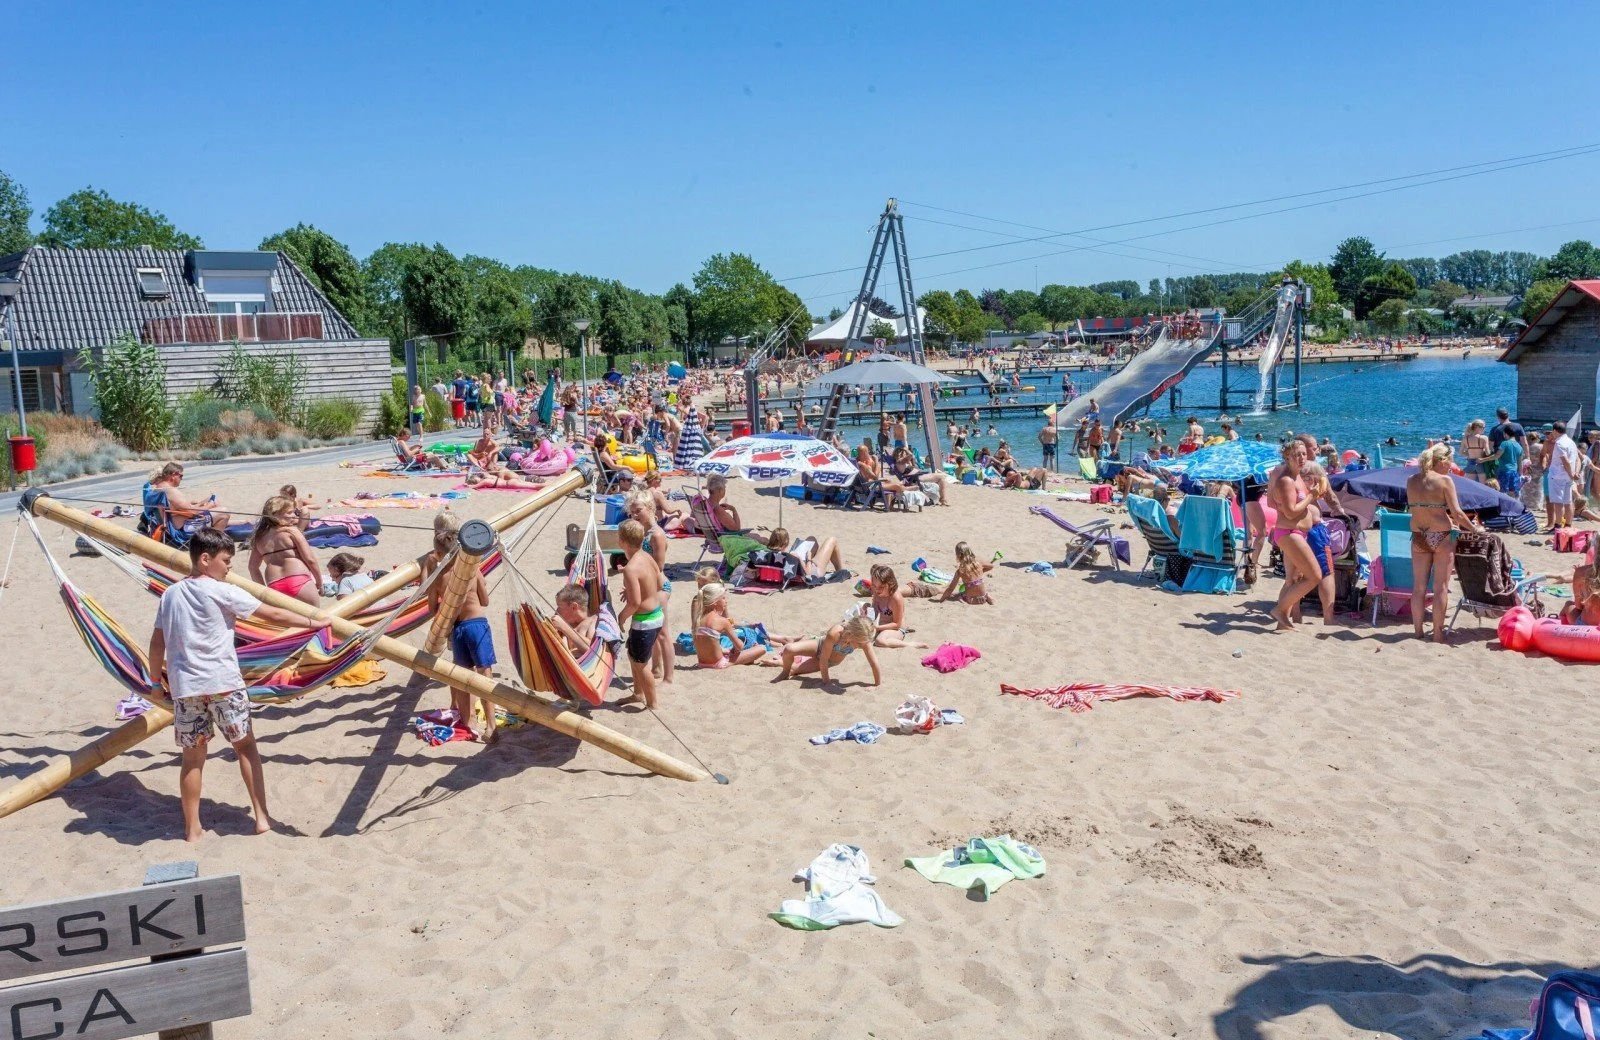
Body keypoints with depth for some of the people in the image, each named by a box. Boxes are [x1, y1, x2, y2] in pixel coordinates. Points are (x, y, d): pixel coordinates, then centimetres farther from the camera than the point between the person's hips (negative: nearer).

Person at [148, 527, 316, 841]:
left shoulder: (170, 594, 10)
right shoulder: (222, 592, -7)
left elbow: (157, 643, 13)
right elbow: (274, 616, -7)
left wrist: (156, 675, 28)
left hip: (184, 685, 4)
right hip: (223, 682, -4)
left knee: (193, 757, 11)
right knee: (245, 744, 11)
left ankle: (192, 829, 16)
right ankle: (262, 816, 9)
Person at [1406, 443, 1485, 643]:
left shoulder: (1411, 481, 5)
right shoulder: (1444, 480, -10)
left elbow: (1417, 508, 10)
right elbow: (1457, 513, -12)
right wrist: (1475, 528, 2)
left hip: (1419, 537, 4)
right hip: (1442, 536, -4)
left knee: (1419, 586, 10)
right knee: (1441, 587, 3)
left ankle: (1417, 630, 15)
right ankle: (1438, 633, 6)